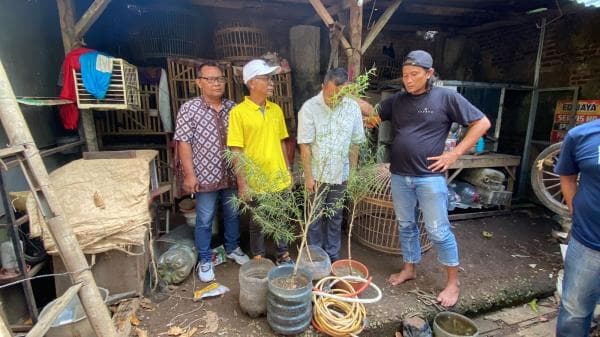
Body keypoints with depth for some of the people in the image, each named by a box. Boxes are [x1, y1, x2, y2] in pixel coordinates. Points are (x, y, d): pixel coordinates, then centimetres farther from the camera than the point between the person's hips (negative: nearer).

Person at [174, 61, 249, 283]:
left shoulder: (232, 107, 3)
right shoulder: (189, 109, -9)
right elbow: (184, 143, -10)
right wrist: (189, 174, -13)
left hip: (231, 174, 4)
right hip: (205, 176, -4)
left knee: (233, 214, 18)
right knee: (204, 220, 9)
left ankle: (233, 248, 40)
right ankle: (205, 260, 27)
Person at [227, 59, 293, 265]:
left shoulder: (276, 110, 4)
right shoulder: (238, 112, -11)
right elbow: (236, 151, -13)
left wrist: (288, 171, 11)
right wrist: (242, 184, -15)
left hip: (279, 178, 5)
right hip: (256, 181, -4)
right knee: (257, 223, 13)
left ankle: (283, 254, 36)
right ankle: (258, 259, 32)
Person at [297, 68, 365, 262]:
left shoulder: (353, 107, -4)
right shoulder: (309, 107, -14)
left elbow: (355, 143, 2)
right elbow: (305, 145, -13)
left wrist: (353, 172, 4)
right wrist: (308, 175, -14)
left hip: (340, 175, 3)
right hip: (317, 175, -2)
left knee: (335, 217, 16)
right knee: (315, 217, 11)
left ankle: (333, 254, 33)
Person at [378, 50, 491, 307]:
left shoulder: (446, 97, -6)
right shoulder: (397, 101, 8)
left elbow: (482, 123, -4)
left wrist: (454, 154, -10)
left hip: (430, 177, -5)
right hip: (399, 176, 5)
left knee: (438, 231, 3)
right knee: (406, 226, 17)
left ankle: (453, 282, 22)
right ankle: (409, 269, 35)